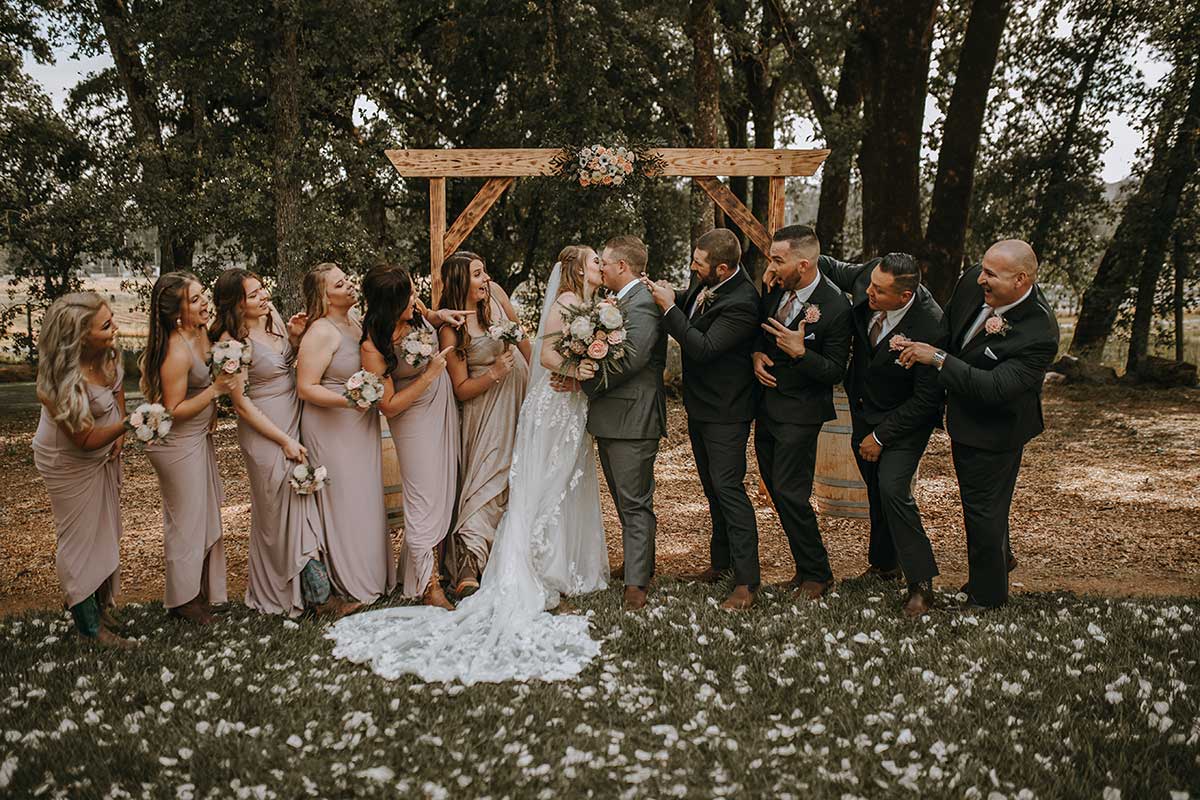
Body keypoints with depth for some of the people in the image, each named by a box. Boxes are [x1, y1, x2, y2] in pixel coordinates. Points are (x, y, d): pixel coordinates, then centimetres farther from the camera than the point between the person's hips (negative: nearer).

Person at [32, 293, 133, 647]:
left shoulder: (107, 352, -17)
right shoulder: (66, 382, -37)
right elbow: (86, 439, -29)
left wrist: (120, 436, 0)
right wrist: (127, 424, -42)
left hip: (105, 455, 7)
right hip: (71, 462, -7)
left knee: (105, 531, 19)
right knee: (81, 536, 6)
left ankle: (101, 606, 36)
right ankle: (89, 624, 20)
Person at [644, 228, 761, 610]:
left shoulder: (741, 303, -27)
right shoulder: (704, 281, 0)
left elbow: (704, 348, -30)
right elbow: (690, 305, 19)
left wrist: (669, 307, -25)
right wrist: (673, 295, -1)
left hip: (725, 412, -9)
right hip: (700, 404, 10)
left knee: (728, 488, -8)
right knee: (712, 486, 20)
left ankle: (747, 582, -1)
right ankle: (722, 559, 36)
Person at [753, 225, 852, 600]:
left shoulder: (835, 307, -19)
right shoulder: (774, 288, -1)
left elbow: (835, 372, -14)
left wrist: (800, 351, -28)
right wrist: (756, 353, -4)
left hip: (799, 411, -7)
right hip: (767, 403, 8)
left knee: (790, 494, -6)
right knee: (776, 487, 14)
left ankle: (816, 575, 12)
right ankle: (806, 564, 28)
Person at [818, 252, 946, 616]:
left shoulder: (931, 329, -33)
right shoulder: (869, 274, -18)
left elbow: (926, 399, -23)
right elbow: (831, 269, 4)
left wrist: (881, 436, -16)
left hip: (905, 420, -7)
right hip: (864, 409, 7)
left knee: (892, 488, -19)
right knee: (875, 489, 17)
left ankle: (921, 584, -8)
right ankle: (885, 564, 35)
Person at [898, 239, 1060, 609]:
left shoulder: (1039, 334, -34)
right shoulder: (972, 282, -14)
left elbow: (994, 388, -38)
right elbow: (948, 326, 6)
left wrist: (938, 358, -35)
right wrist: (921, 347, -10)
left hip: (995, 429, -8)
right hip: (964, 415, 8)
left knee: (983, 506, 6)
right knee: (978, 494, 27)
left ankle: (987, 595, 28)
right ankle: (1001, 556, 54)